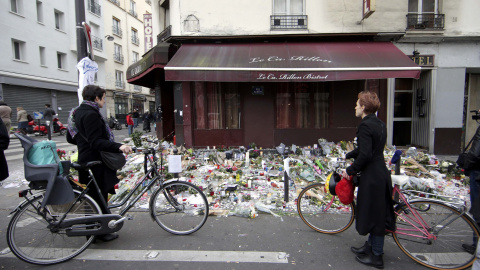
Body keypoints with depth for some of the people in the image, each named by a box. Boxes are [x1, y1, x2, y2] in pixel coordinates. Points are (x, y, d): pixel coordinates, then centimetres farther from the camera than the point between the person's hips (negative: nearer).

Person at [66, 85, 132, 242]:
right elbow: (97, 142, -28)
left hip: (86, 161, 10)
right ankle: (101, 232, 13)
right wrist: (119, 146, -38)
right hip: (95, 163, -10)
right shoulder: (91, 114, -19)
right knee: (99, 198, 1)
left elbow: (71, 138, 21)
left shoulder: (78, 112, 14)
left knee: (92, 197, 19)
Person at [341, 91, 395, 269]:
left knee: (373, 215, 3)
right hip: (381, 174, 10)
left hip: (371, 177, -10)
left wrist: (350, 170, -15)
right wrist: (348, 155, 27)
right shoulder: (379, 124, 10)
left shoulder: (365, 125, -20)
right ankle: (371, 246, 37)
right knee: (378, 213, 19)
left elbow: (365, 154, -26)